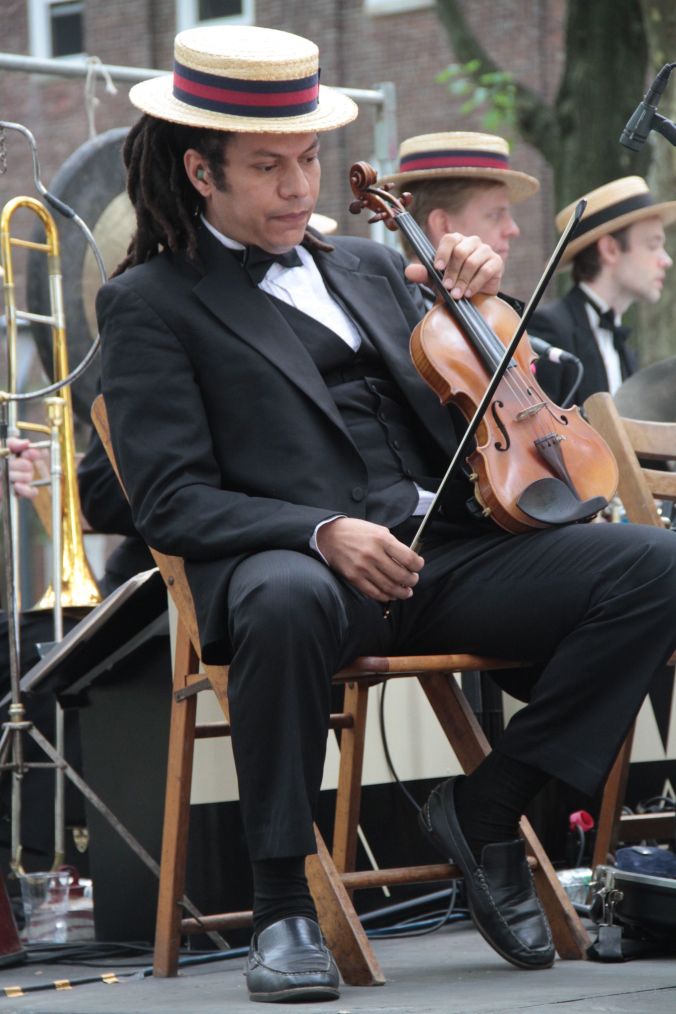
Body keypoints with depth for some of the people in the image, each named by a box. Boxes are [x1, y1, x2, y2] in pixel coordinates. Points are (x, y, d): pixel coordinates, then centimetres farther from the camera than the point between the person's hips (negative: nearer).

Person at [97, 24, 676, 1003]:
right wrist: (322, 532, -20)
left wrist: (473, 306, 4)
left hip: (446, 552, 6)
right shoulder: (151, 303, 7)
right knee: (288, 601, -43)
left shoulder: (369, 266, 24)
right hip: (294, 560, -5)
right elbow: (171, 500, -4)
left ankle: (484, 807, -4)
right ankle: (284, 908, -26)